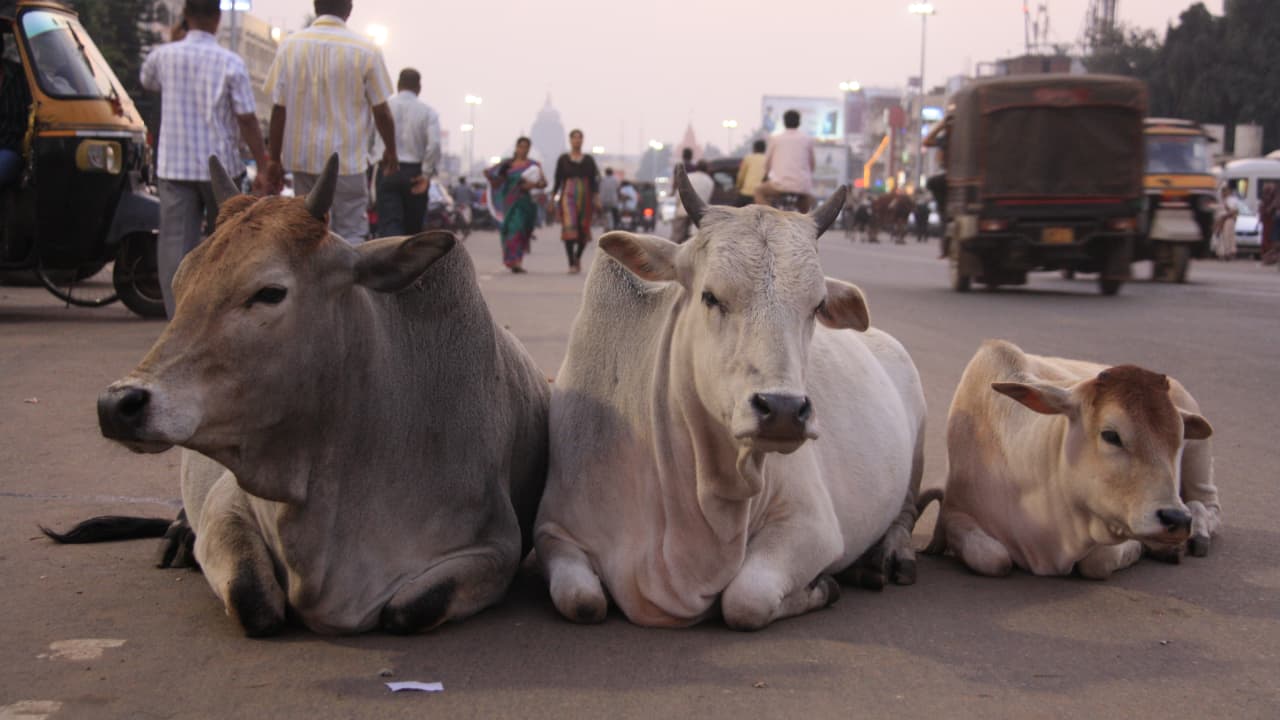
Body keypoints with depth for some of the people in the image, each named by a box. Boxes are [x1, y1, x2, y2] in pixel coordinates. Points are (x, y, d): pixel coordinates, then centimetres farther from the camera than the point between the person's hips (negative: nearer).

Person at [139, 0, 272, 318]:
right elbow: (247, 120, -9)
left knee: (175, 244, -2)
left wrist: (175, 40, 26)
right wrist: (263, 167, -3)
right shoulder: (230, 63, -7)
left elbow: (147, 81, 25)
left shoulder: (164, 56, 1)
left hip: (174, 168, 1)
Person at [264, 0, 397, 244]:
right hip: (347, 160, -3)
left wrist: (275, 159, 9)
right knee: (351, 236, 2)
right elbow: (381, 112, -1)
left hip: (302, 160, 3)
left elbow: (279, 110, 1)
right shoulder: (366, 50, -6)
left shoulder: (290, 45, 1)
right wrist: (391, 151, 15)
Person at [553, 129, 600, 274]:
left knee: (583, 230, 5)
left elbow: (594, 181, 7)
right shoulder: (563, 159, 5)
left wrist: (596, 199, -4)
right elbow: (557, 181, 6)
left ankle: (577, 256, 34)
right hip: (568, 196, -2)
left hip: (585, 197, 2)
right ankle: (572, 264, -17)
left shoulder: (589, 160, 8)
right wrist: (552, 199, 2)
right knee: (569, 228, -17)